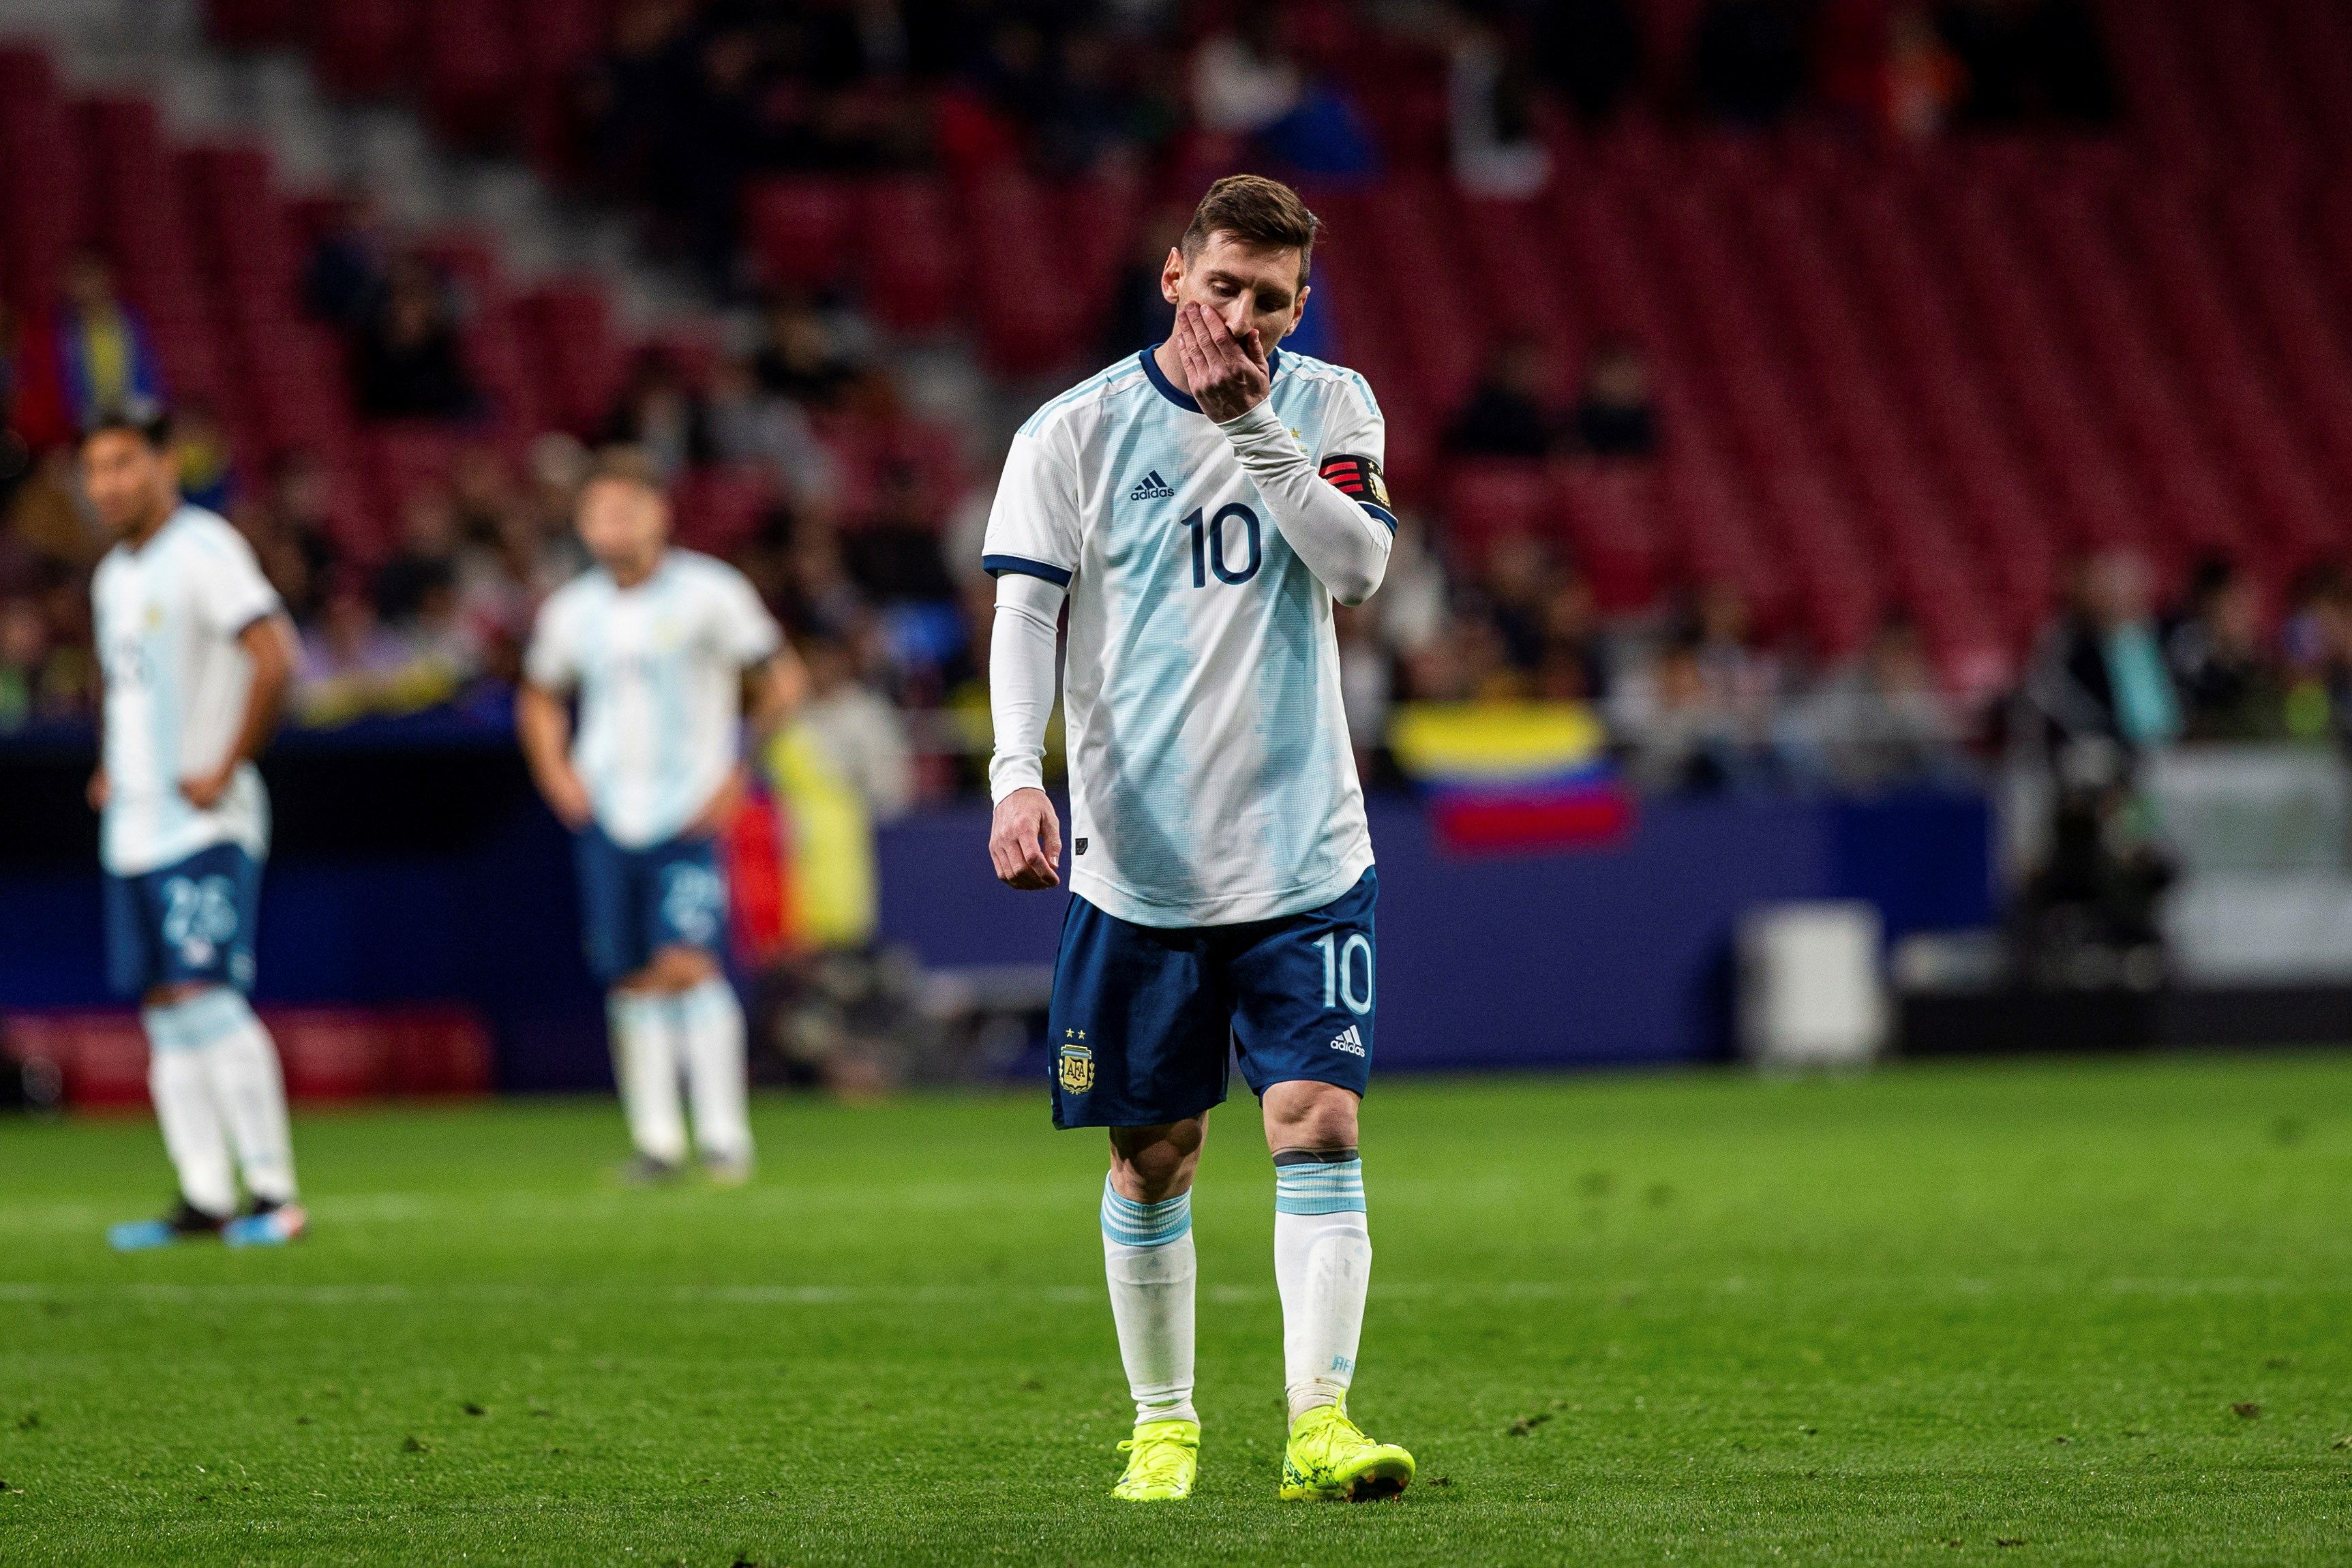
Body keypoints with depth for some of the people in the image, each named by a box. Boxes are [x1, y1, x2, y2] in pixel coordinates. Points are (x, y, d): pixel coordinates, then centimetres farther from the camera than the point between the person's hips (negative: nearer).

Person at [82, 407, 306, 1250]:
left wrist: (225, 770, -19)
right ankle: (204, 1197, 7)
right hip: (134, 826, 9)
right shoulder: (114, 574, 16)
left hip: (204, 825, -9)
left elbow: (274, 657, -21)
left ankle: (273, 1191, -10)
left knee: (205, 998, -14)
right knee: (165, 1012, 5)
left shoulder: (203, 550, -11)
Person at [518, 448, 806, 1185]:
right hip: (608, 816, 4)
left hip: (691, 813, -4)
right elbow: (539, 699, 25)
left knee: (688, 964, -16)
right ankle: (657, 1137, 8)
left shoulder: (708, 593, -6)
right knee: (634, 980, 2)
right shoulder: (572, 611, 7)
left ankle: (723, 1135, -12)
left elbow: (780, 681, -1)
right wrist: (557, 774, 9)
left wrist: (739, 771, -7)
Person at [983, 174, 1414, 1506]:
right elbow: (1025, 612, -7)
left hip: (1305, 849, 1)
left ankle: (1320, 1421, -14)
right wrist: (1018, 773, -22)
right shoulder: (1077, 432, -1)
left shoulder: (1331, 406, 5)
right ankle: (1164, 1422, 20)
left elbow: (1359, 567, -9)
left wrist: (1251, 423, -16)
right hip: (1139, 856, -1)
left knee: (1319, 1125, -11)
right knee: (1152, 1151, 6)